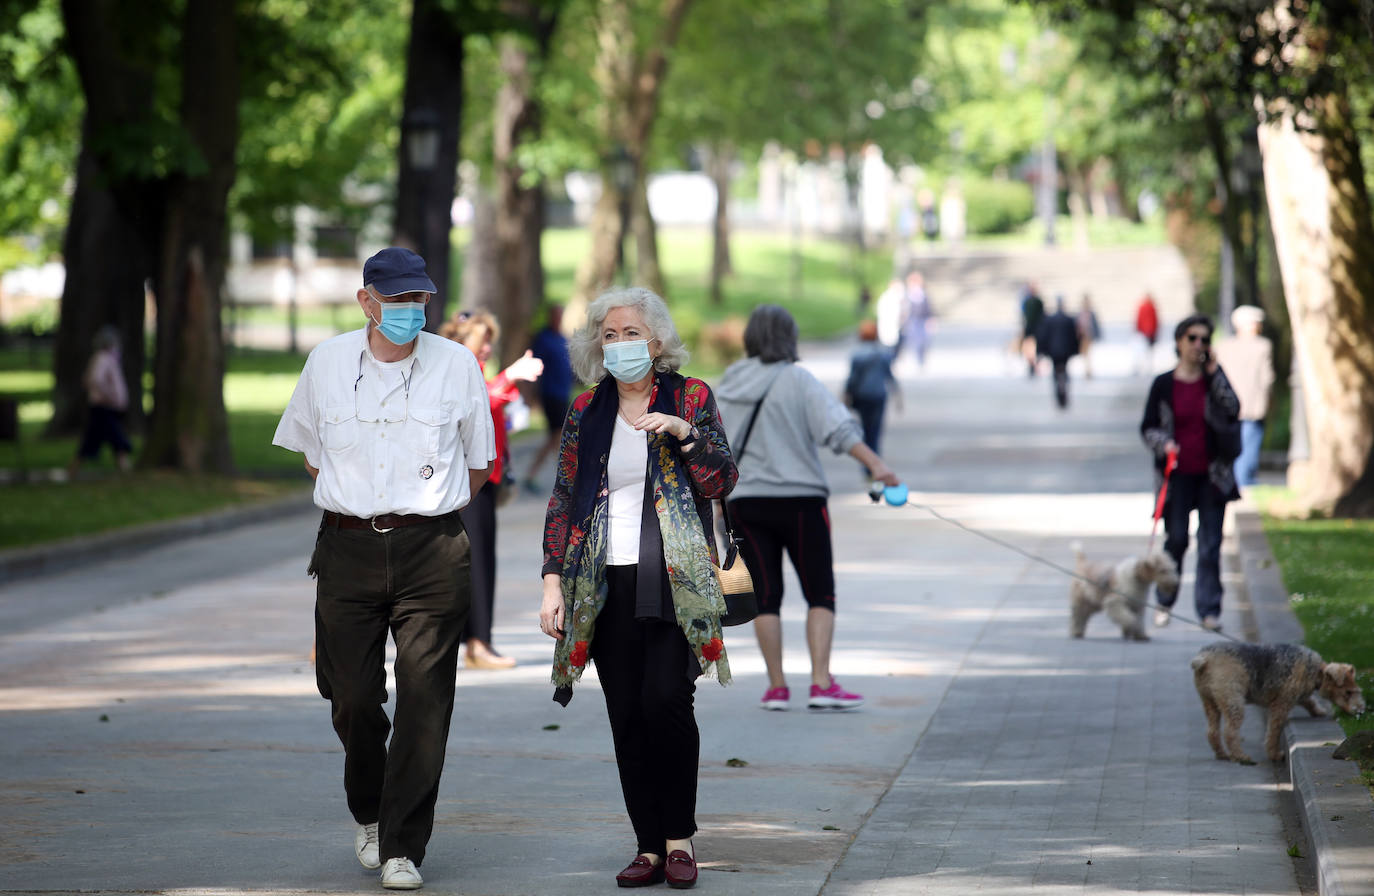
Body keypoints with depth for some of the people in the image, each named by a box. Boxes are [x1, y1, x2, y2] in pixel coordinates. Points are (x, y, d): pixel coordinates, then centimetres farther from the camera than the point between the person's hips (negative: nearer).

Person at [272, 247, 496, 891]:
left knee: (423, 699, -7)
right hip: (347, 548, 1)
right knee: (352, 695, 2)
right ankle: (369, 814, 29)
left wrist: (428, 517, 10)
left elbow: (478, 461, 12)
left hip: (431, 551, -1)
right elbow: (309, 448, 20)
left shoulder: (456, 364, 2)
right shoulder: (327, 362, 6)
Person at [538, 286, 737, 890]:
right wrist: (553, 582, 3)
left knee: (665, 701, -16)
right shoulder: (585, 411, 11)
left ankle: (679, 839, -2)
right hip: (606, 585, 3)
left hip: (673, 582, -3)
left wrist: (684, 432, -16)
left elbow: (721, 483, -1)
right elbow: (562, 500, 11)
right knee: (626, 717, 0)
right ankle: (649, 847, 5)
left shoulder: (691, 398, 5)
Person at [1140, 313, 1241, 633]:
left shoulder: (1214, 379, 4)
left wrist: (1214, 373, -14)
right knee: (1176, 539, 2)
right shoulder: (1164, 384, 1)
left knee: (1210, 543, -1)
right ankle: (1164, 603, 19)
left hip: (1212, 474, 1)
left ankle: (1209, 609, 1)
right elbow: (1148, 427, 5)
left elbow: (1233, 409, -13)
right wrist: (1164, 444, -15)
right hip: (1177, 475, -1)